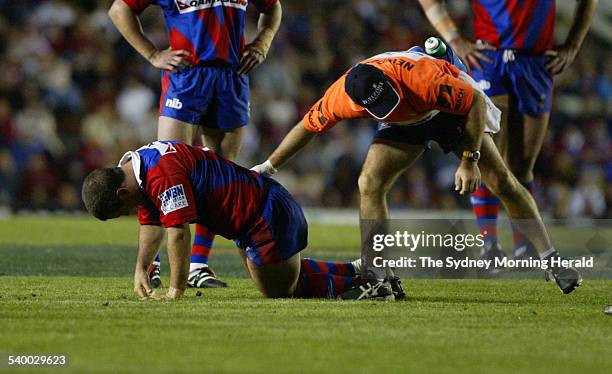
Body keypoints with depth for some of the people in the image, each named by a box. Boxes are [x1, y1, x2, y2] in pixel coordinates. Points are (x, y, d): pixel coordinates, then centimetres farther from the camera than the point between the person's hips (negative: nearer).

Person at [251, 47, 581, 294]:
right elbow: (308, 126, -11)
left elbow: (475, 101, -29)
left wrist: (469, 160, -29)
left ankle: (551, 260, -1)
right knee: (369, 184, -17)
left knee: (501, 181, -10)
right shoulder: (340, 96, -31)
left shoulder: (422, 76, -43)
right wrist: (268, 166, -6)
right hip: (405, 124, 3)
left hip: (450, 107, -3)